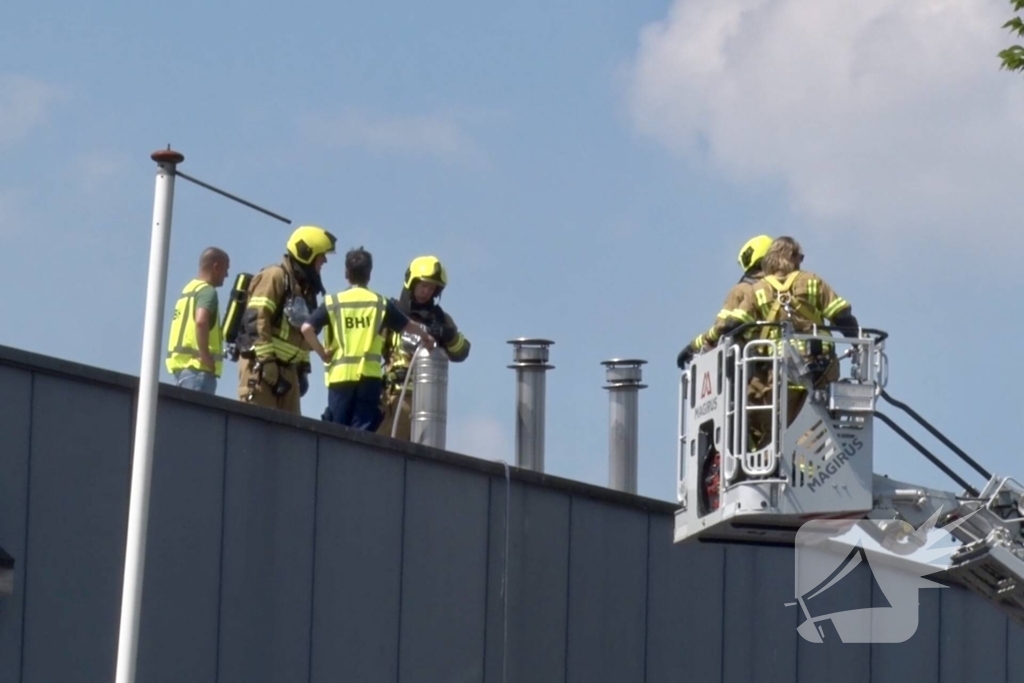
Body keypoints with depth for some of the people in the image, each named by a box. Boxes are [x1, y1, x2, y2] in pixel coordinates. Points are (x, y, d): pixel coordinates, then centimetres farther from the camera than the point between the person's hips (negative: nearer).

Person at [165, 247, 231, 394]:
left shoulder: (189, 289, 20)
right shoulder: (207, 291, -8)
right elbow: (201, 321, -25)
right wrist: (205, 355, -21)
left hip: (181, 362, 9)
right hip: (197, 367, -9)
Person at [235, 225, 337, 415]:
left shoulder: (305, 288, 20)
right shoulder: (275, 277, -8)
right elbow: (256, 320, -17)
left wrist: (303, 369, 18)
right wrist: (267, 363, -21)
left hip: (287, 368, 9)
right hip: (261, 365, -9)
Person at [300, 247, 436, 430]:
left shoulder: (333, 303, 4)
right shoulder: (381, 303, 8)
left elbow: (307, 328, -7)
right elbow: (407, 326, 23)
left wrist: (322, 353, 6)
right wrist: (425, 335, 43)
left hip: (340, 375, 0)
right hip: (369, 376, 0)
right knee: (362, 433, -1)